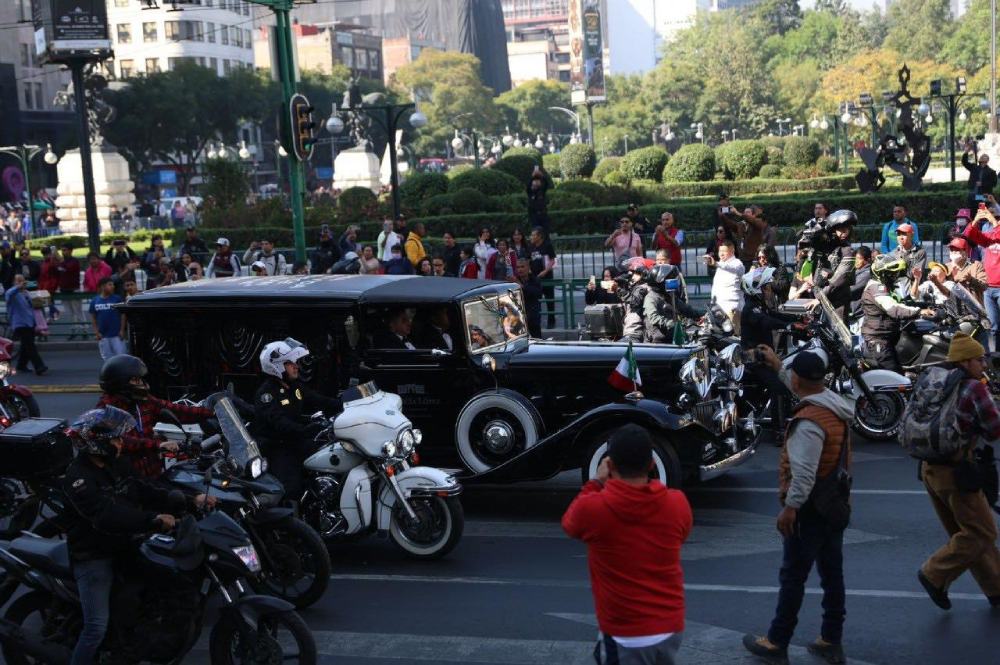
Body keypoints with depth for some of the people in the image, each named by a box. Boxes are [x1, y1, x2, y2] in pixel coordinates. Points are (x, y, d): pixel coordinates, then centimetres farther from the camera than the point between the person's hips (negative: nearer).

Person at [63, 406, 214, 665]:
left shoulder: (115, 467, 10)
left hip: (121, 549, 9)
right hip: (93, 558, -9)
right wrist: (153, 520, -38)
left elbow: (148, 492, 4)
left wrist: (191, 501, -8)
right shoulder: (78, 476, -18)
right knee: (97, 628, -13)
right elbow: (105, 515, -31)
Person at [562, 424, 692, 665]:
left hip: (626, 635, -4)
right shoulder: (677, 503, -10)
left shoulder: (592, 508, -19)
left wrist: (596, 483, 12)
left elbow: (570, 524, 6)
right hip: (672, 627, 4)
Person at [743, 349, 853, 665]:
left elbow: (804, 474, -28)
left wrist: (790, 507, -20)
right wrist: (777, 365, 32)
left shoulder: (809, 422, -24)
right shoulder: (835, 404, 3)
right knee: (832, 573, 13)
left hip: (811, 509, -9)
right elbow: (805, 388, 25)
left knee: (793, 578, 1)